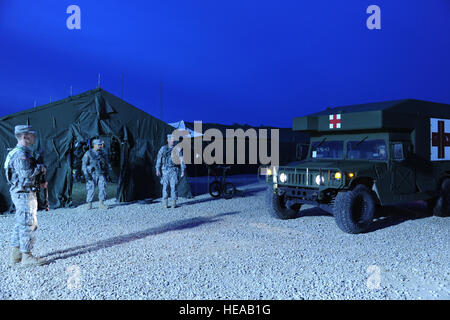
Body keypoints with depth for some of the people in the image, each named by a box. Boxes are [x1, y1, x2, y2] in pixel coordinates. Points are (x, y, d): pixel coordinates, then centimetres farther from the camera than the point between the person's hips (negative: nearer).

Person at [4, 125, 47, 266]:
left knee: (20, 225, 15)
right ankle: (26, 257, 1)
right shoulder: (20, 154, -17)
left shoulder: (23, 153, 17)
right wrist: (41, 167, -11)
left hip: (21, 194, 11)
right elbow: (27, 173, -27)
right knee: (29, 225, -6)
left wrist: (40, 182, 12)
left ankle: (16, 255, 23)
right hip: (24, 194, -11)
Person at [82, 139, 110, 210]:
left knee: (103, 187, -8)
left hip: (101, 174, 3)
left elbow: (107, 164, 15)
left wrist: (107, 174, 10)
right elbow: (84, 165, -4)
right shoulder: (88, 153, -3)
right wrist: (86, 174, -13)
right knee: (91, 190, -1)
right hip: (92, 175, -3)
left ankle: (101, 204, -4)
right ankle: (89, 205, 11)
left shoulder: (103, 153, 8)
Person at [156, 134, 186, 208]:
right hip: (165, 170, 1)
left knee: (173, 186, -5)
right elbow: (159, 160, 6)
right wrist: (158, 169, -3)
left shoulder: (177, 149, 5)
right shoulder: (163, 149, 7)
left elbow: (181, 160, 3)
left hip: (174, 170, 0)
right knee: (165, 187, 1)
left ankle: (174, 203, 2)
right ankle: (165, 203, 9)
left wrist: (183, 170, -3)